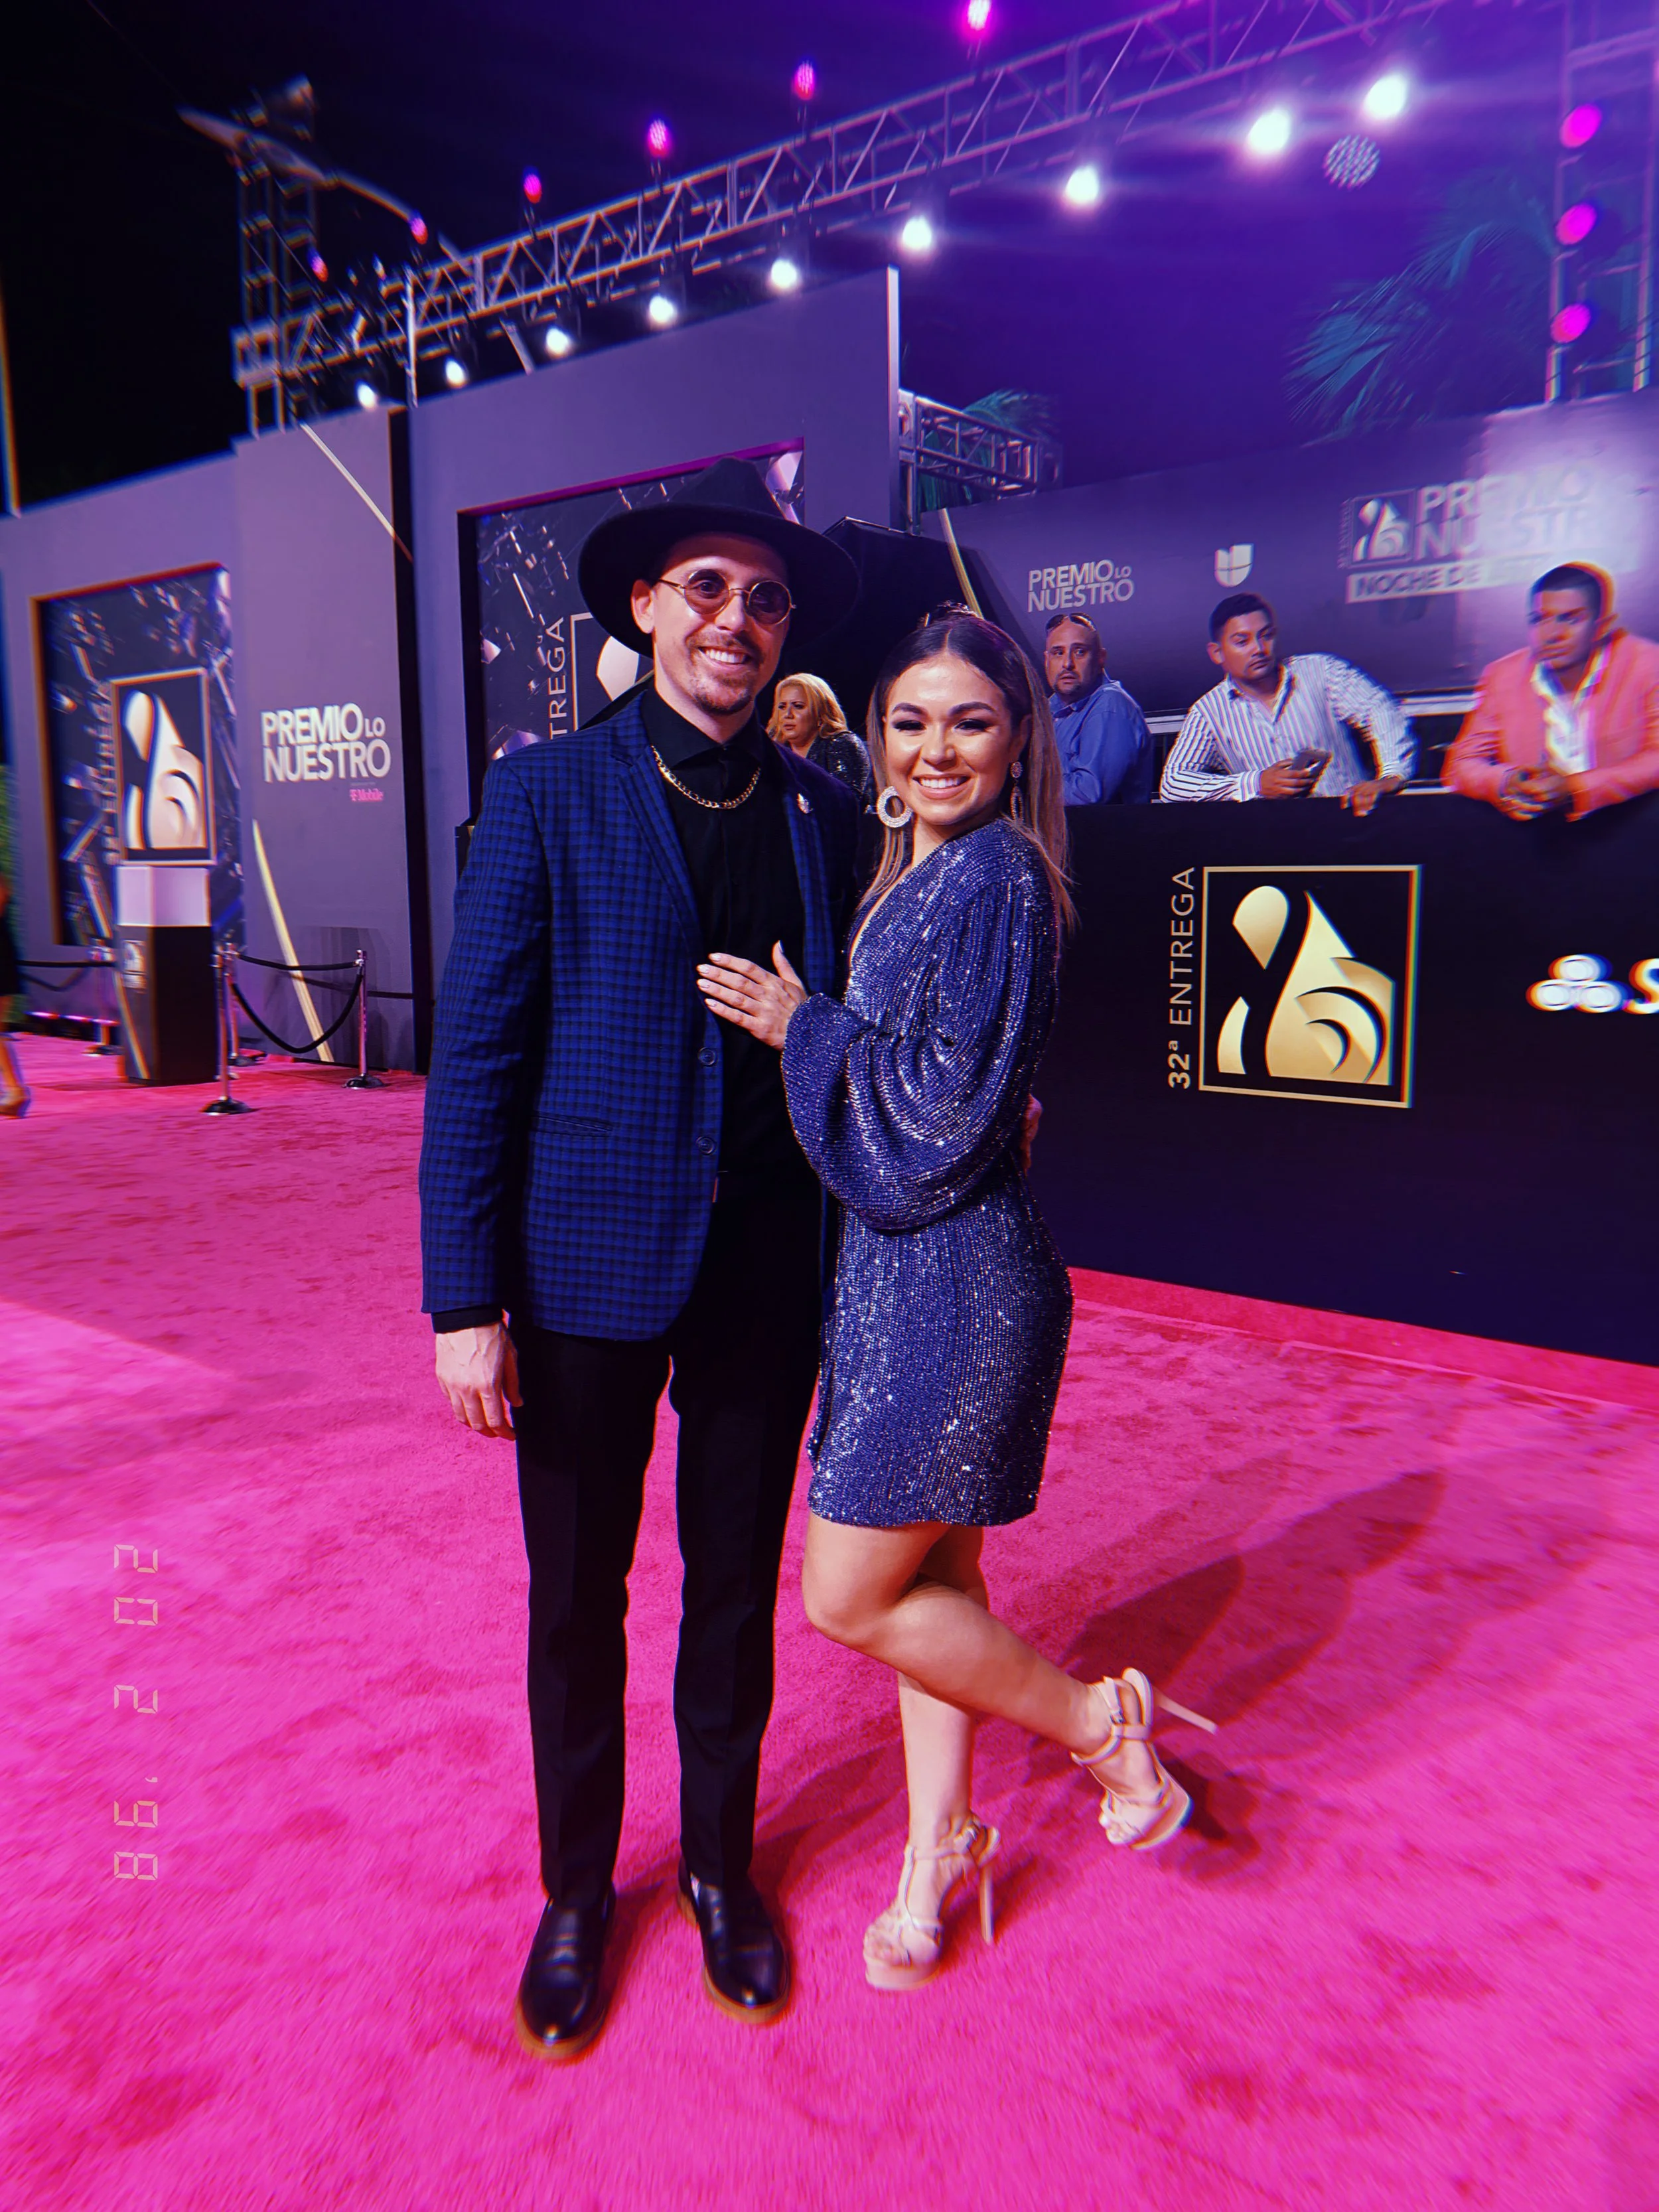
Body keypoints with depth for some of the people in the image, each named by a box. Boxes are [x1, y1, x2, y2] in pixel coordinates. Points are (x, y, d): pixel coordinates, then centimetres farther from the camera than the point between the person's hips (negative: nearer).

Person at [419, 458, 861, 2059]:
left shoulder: (822, 809, 5)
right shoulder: (545, 796, -5)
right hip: (589, 1263, -2)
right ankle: (577, 1890, 38)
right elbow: (474, 1057, -8)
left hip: (769, 1268, 3)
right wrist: (465, 1300, -11)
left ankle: (720, 1864, 41)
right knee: (577, 1595, 14)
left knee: (737, 1585, 17)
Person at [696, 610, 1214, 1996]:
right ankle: (940, 1850, 36)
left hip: (951, 1278, -9)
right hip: (905, 1264, 9)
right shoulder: (918, 873, 12)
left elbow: (949, 1114, -19)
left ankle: (1100, 1725, 21)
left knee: (850, 1597, 1)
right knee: (929, 1577, 18)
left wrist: (800, 1026, -11)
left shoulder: (996, 873, -16)